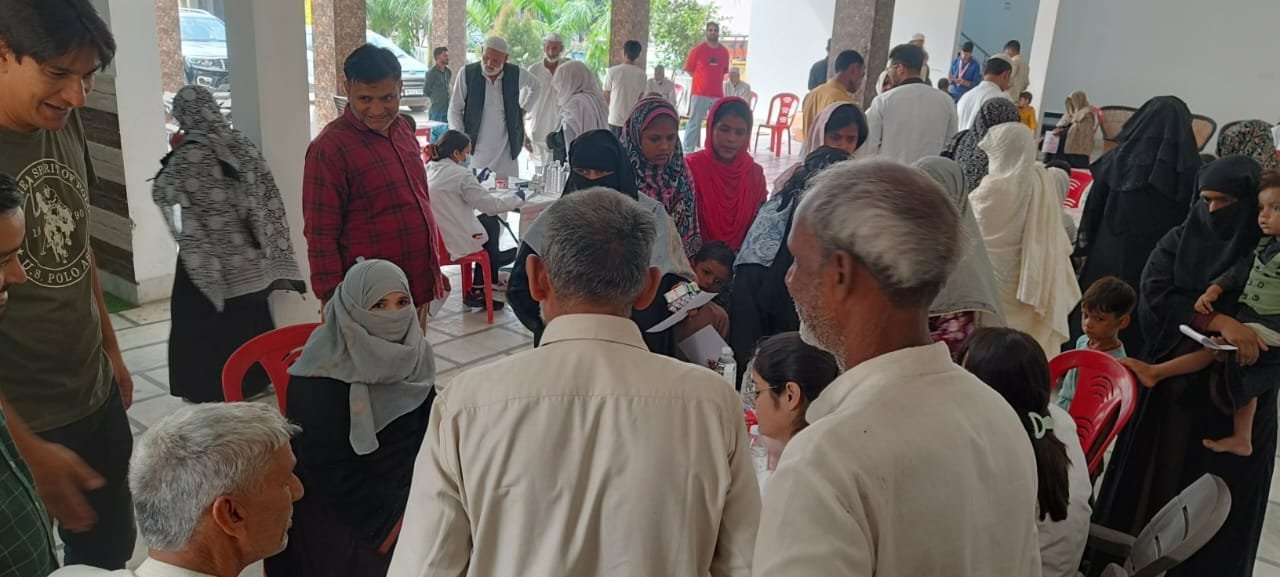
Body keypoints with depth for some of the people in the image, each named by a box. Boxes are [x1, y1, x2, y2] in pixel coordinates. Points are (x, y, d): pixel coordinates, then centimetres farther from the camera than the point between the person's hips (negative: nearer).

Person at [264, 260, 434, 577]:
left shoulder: (413, 355, -2)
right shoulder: (321, 375, -20)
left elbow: (429, 429, 5)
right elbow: (328, 470, -18)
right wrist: (388, 521, -17)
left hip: (409, 490, 5)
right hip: (340, 509, -5)